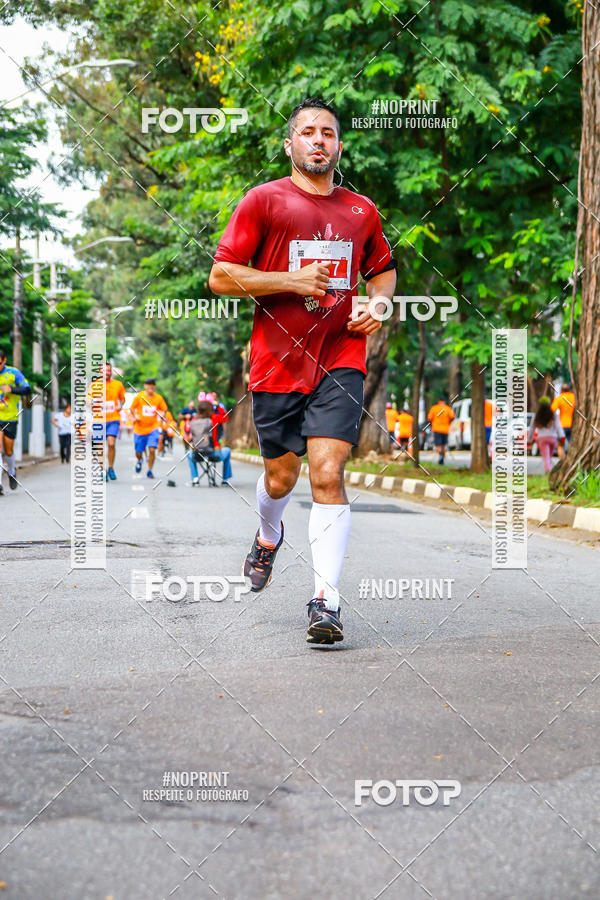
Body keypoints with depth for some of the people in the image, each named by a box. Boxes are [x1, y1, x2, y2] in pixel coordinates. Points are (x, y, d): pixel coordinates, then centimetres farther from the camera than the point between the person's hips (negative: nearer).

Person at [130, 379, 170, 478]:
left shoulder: (159, 398, 1)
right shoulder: (139, 396, -3)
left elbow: (164, 410, 12)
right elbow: (132, 408, 6)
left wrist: (163, 416, -8)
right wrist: (135, 415, -12)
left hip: (153, 428, 0)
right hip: (139, 429, 0)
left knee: (152, 450, -17)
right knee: (138, 453, 6)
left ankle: (150, 471, 0)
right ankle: (140, 460, 44)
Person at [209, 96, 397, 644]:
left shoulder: (361, 211, 10)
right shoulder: (263, 201, 0)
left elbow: (383, 268, 27)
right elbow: (221, 276, -3)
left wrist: (378, 305, 6)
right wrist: (292, 280, -13)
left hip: (340, 360, 1)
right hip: (276, 362, -1)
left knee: (328, 475, -13)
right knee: (281, 477, 11)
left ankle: (326, 601, -11)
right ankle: (269, 537, 47)